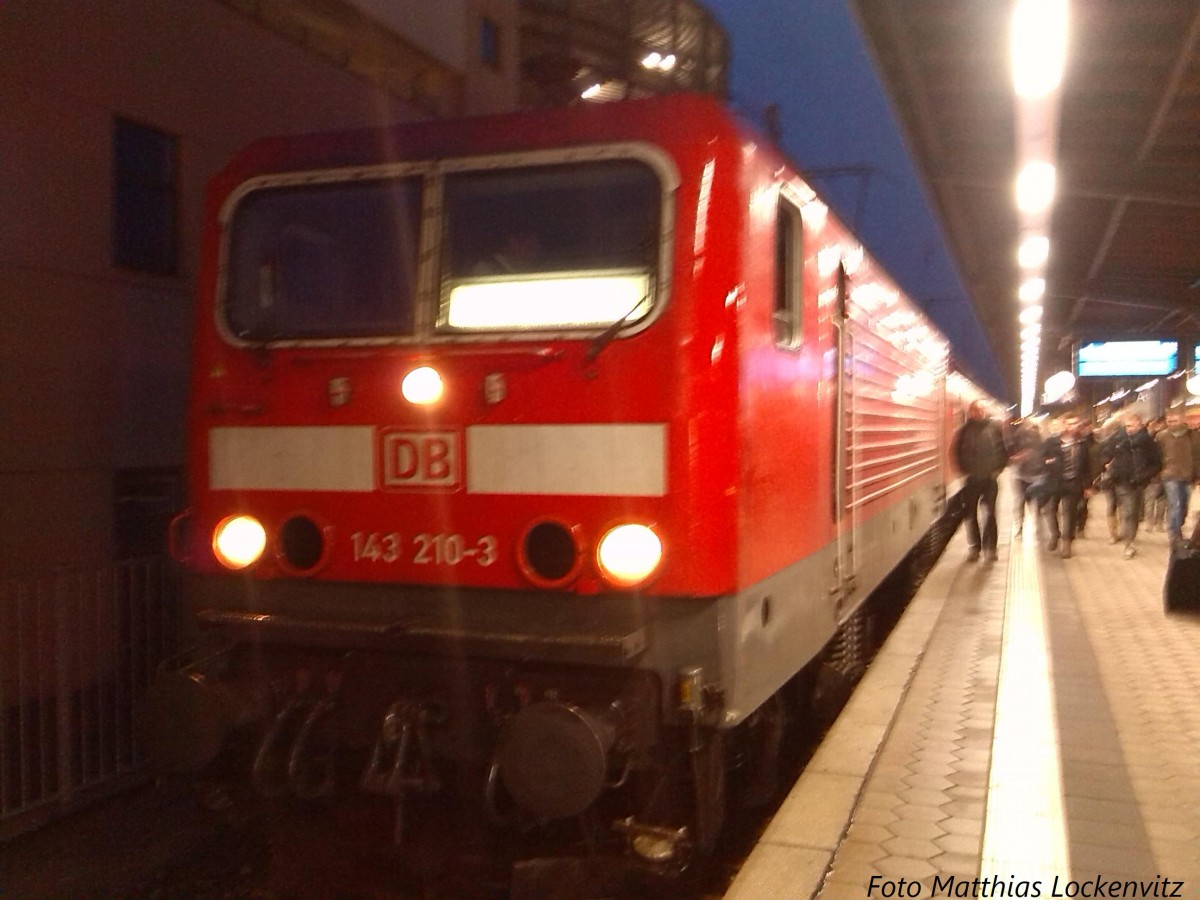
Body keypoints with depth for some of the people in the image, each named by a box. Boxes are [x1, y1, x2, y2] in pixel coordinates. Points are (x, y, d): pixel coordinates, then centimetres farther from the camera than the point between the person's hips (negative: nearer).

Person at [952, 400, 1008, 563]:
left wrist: (998, 469, -2)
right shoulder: (964, 430, 1)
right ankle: (974, 547, 16)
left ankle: (989, 548, 3)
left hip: (990, 477, -1)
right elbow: (956, 451, 5)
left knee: (989, 513, -3)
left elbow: (1004, 449, 4)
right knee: (970, 513, 5)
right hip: (970, 477, 1)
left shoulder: (994, 428, -1)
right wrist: (963, 470, -2)